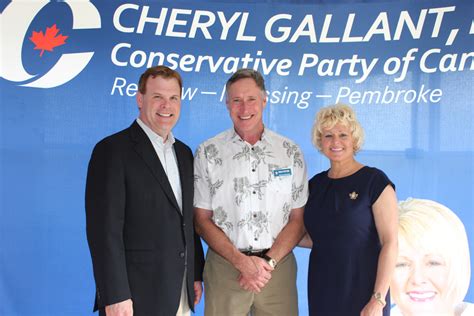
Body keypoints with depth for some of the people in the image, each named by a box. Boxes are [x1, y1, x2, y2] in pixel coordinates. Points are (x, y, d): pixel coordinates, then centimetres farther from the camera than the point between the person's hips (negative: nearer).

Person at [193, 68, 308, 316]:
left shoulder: (291, 152, 2)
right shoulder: (207, 153, -1)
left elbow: (298, 219, 3)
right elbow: (202, 220, -1)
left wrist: (268, 262, -10)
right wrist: (242, 261, -11)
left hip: (278, 265, 1)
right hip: (225, 265, -1)